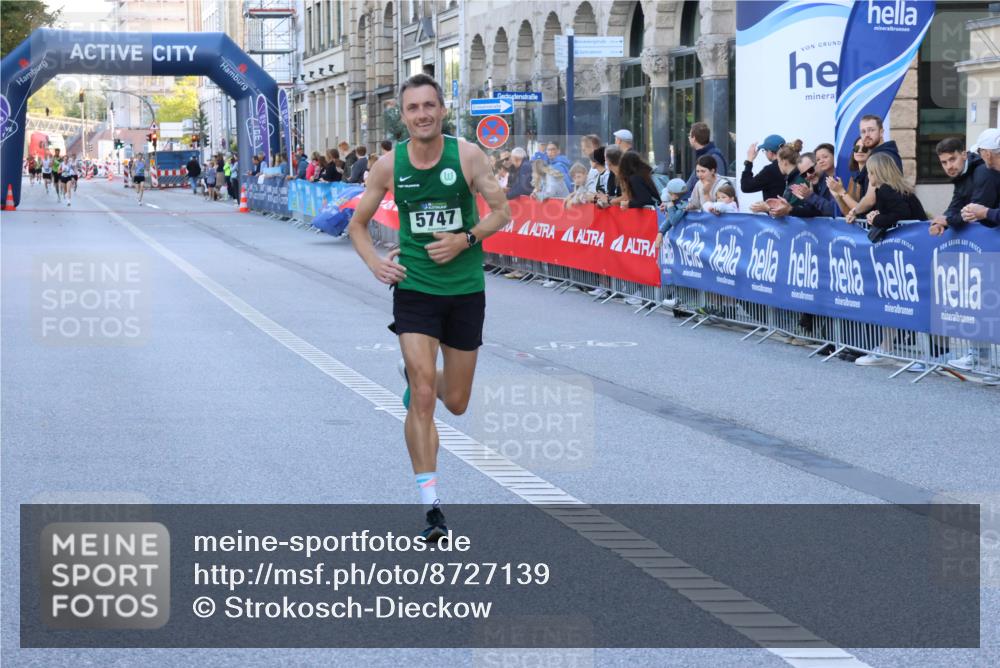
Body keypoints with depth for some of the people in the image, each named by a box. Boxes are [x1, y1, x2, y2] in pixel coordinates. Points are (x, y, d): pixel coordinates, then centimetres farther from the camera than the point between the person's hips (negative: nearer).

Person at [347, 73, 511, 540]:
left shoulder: (467, 155, -7)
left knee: (455, 402, 12)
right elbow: (358, 223, 9)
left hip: (466, 290, 1)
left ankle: (416, 373, 49)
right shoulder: (390, 164, -4)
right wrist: (374, 262, -8)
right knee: (422, 397, -13)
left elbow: (501, 212, -1)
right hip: (414, 288, -1)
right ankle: (431, 507, -8)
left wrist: (465, 239, -17)